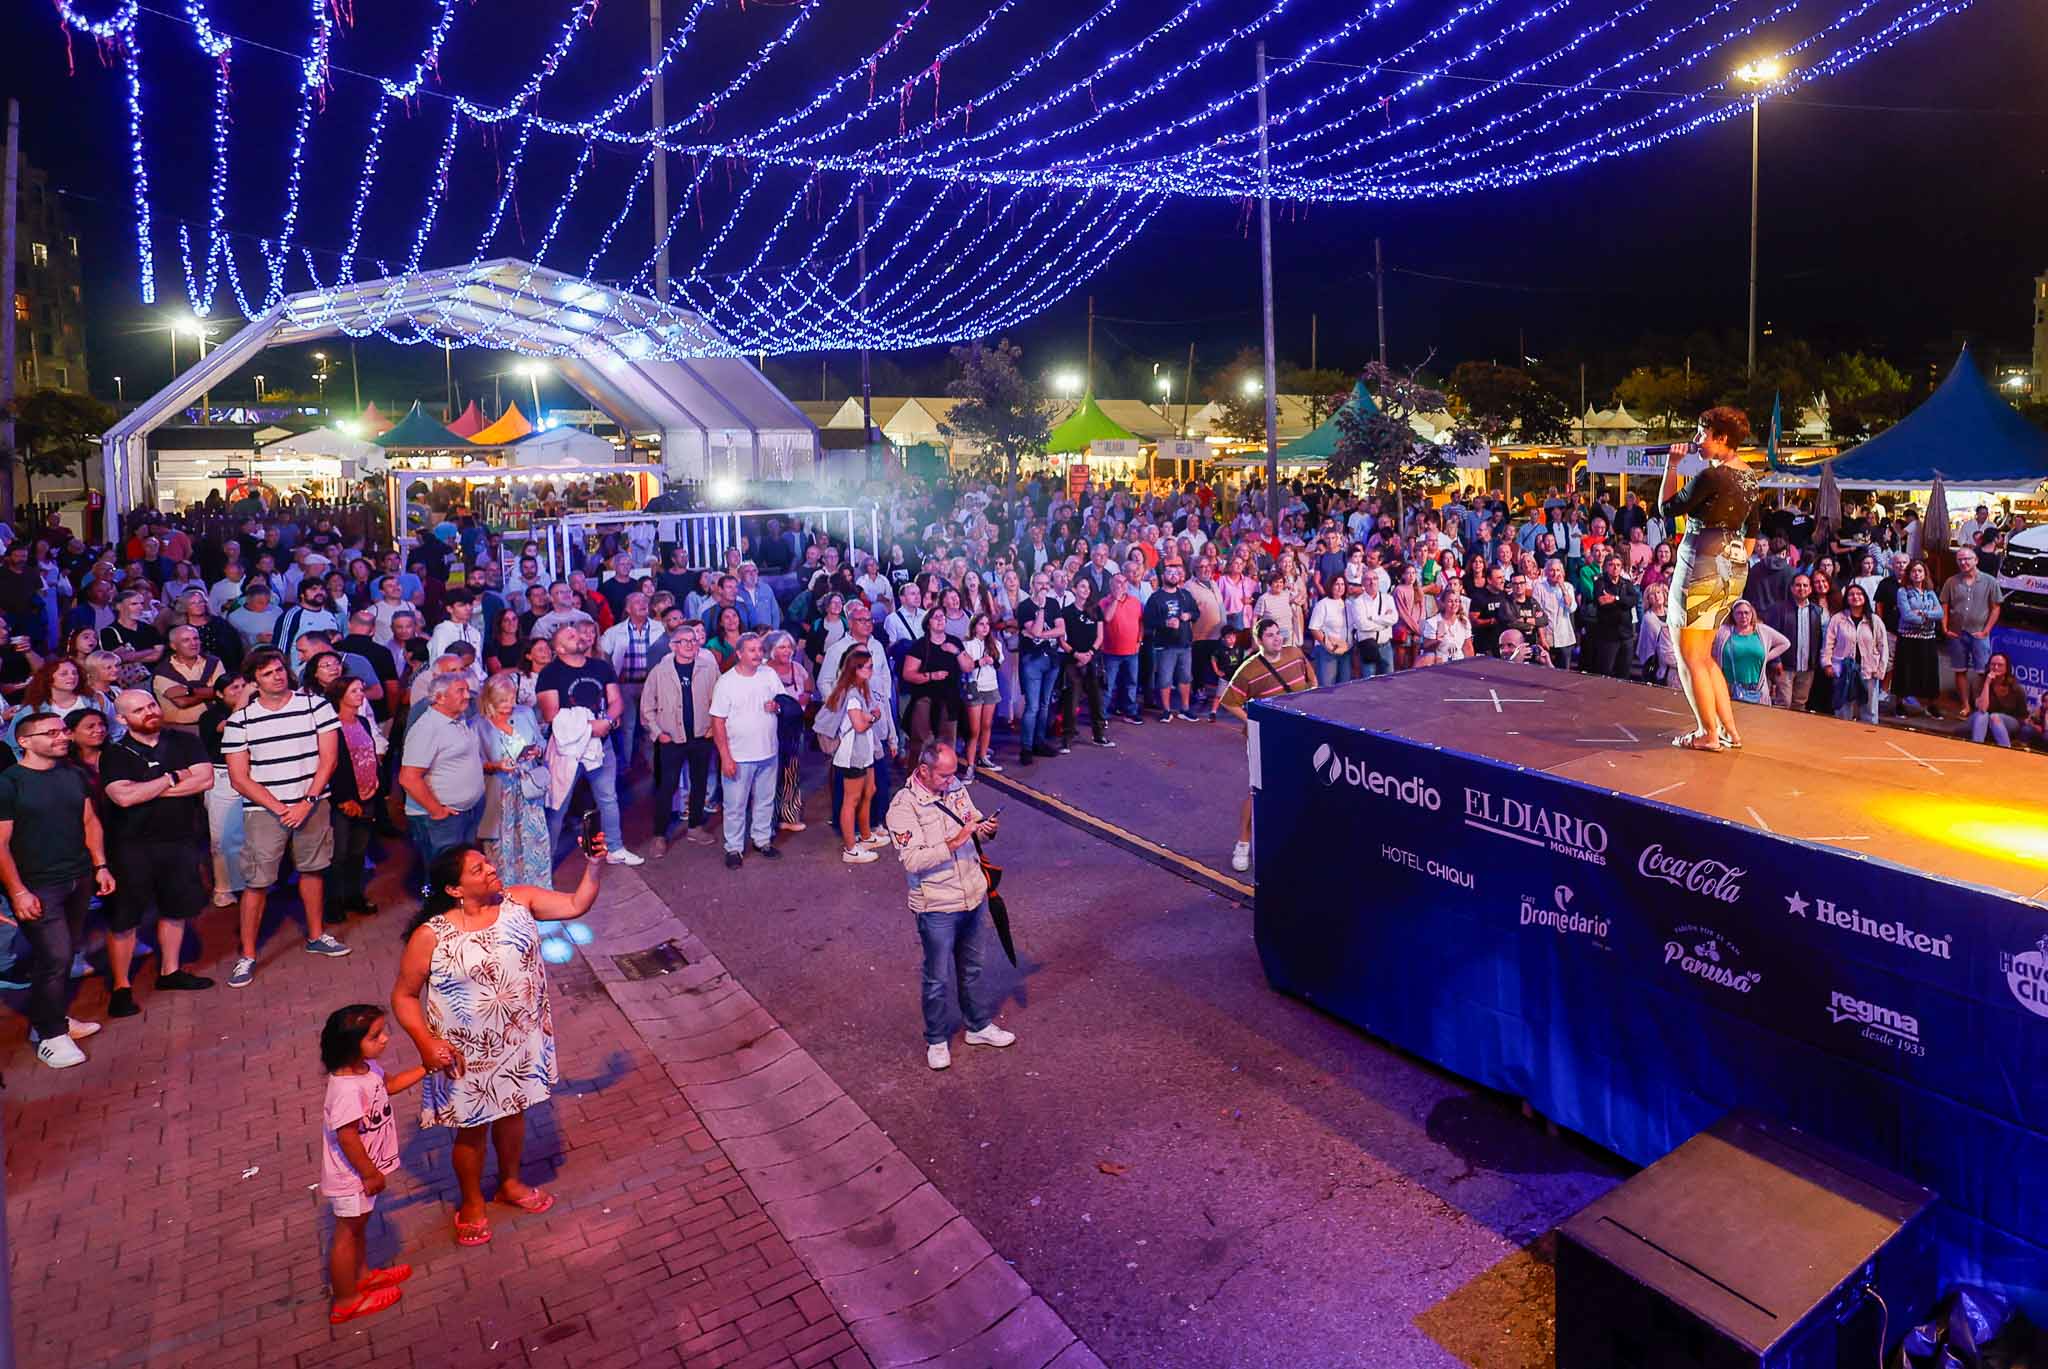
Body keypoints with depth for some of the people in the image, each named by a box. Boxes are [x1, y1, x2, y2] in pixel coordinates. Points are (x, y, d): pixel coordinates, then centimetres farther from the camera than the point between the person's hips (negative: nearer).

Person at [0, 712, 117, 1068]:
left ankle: (54, 1017, 25)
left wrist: (100, 866, 9)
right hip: (37, 887, -6)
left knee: (64, 954, 11)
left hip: (79, 880, 6)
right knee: (56, 956, -8)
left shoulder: (74, 776, 9)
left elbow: (90, 822, 16)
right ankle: (50, 1034, 5)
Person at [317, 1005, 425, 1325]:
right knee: (348, 1233, 10)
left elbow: (389, 1084, 14)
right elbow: (347, 1137, -31)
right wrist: (370, 1173, -21)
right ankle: (345, 1301, 29)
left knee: (358, 1226, 27)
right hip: (353, 1176, -9)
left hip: (366, 1169, 9)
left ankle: (361, 1275, 48)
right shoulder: (347, 1089, -36)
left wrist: (426, 1068, 6)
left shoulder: (366, 1067, -7)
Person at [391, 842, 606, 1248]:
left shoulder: (519, 901, -11)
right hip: (468, 1053, -4)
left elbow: (576, 905, -9)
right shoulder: (431, 936, -21)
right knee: (473, 1127, 17)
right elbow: (404, 996, -11)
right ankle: (472, 1203, 43)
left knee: (512, 1111, 25)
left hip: (520, 1040, 4)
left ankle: (510, 1183, 51)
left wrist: (593, 865, -24)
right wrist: (425, 1042, -22)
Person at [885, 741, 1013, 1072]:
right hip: (937, 907, -6)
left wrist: (985, 829, -9)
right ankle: (937, 1040, 31)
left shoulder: (956, 787, -1)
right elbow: (912, 860, -26)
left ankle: (979, 1026, 41)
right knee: (938, 979, 11)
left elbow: (974, 822, 14)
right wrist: (954, 843, -31)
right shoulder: (903, 807, -20)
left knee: (973, 968, 23)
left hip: (974, 895, 6)